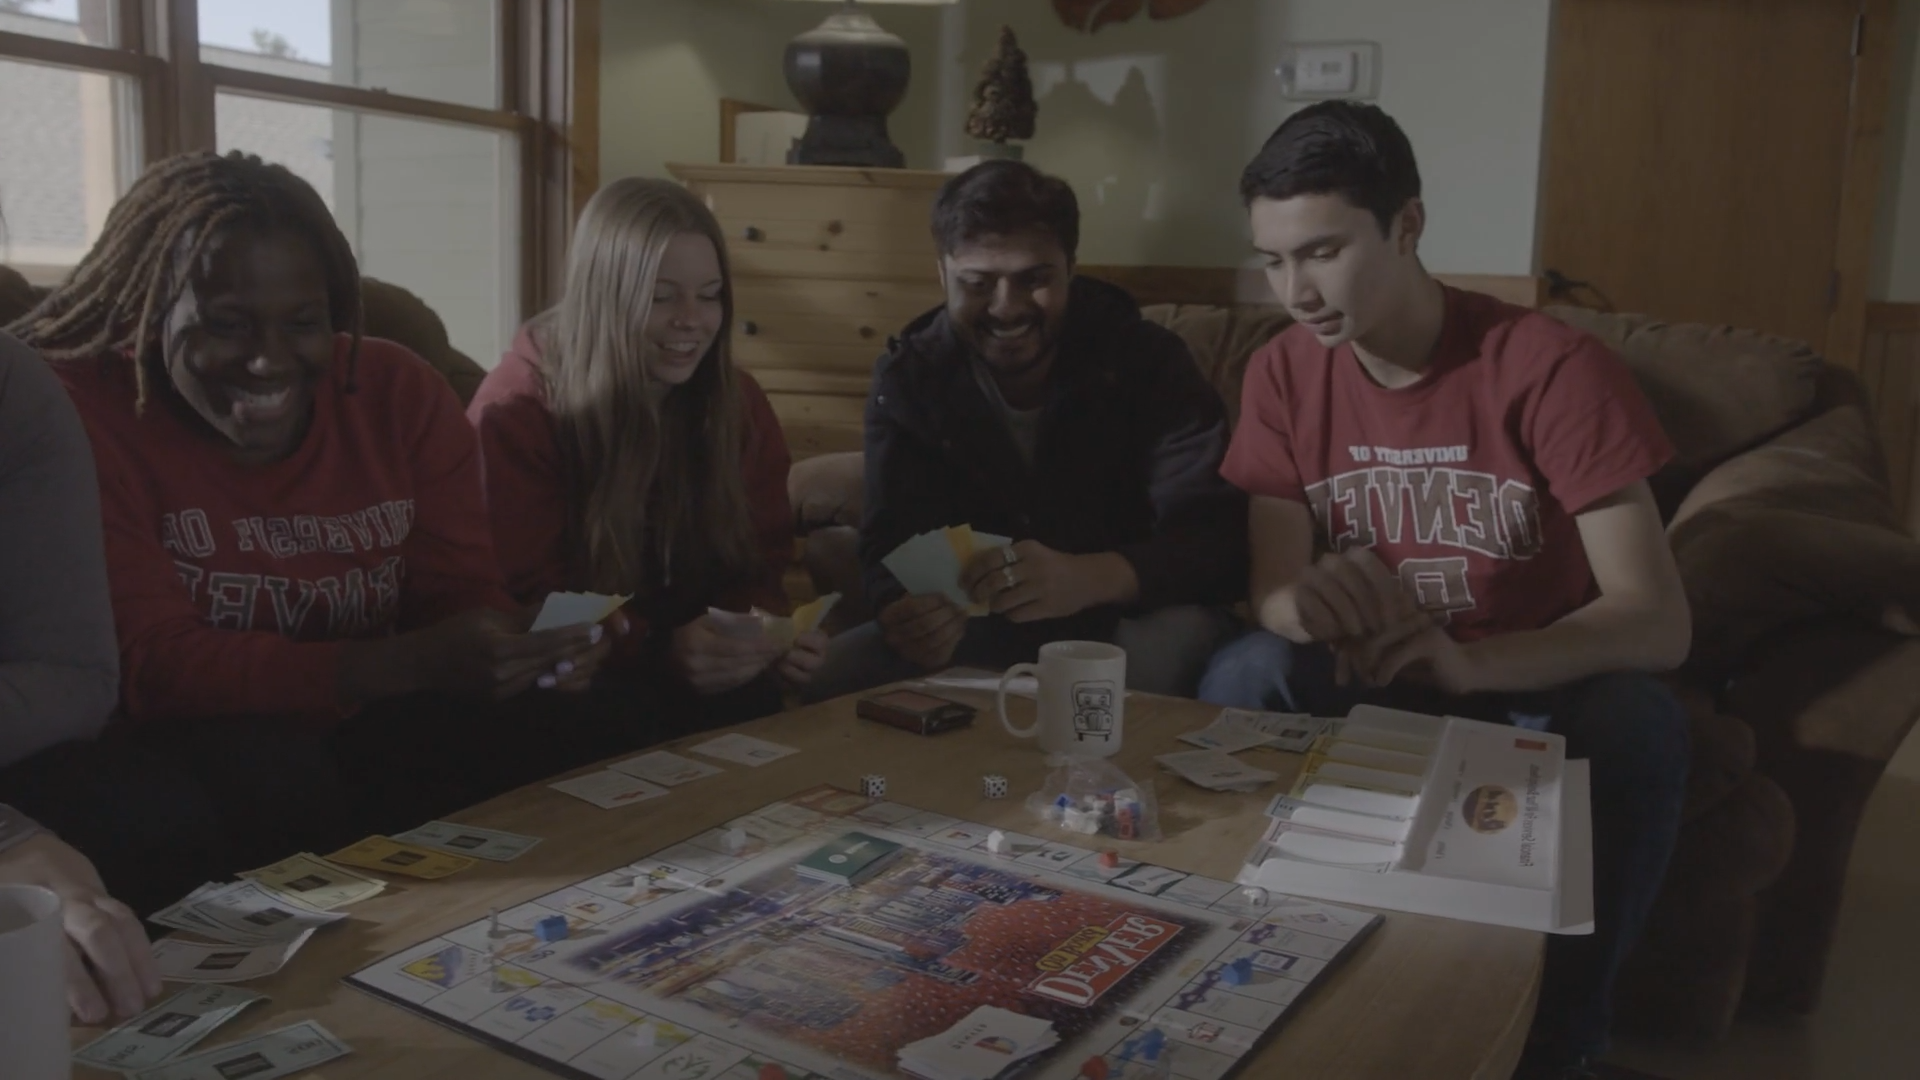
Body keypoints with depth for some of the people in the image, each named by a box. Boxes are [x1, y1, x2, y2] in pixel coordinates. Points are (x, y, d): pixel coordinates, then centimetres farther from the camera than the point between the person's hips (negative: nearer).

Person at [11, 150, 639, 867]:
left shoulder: (401, 394, -2)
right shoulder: (78, 414, -15)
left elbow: (462, 593, -2)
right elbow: (153, 666, -22)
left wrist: (525, 645, -28)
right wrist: (413, 664, -36)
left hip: (367, 725, 4)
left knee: (585, 751, -19)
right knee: (273, 773, -36)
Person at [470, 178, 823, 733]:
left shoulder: (741, 405, 2)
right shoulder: (518, 413, -12)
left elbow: (756, 569, 5)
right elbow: (523, 603, -15)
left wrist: (766, 635, -19)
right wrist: (658, 651, -31)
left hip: (703, 675, 4)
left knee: (763, 707, -26)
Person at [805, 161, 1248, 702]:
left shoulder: (1146, 360, -15)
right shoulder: (907, 377, -7)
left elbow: (1217, 534, -24)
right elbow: (892, 546, -14)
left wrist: (1089, 579, -45)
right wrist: (907, 609, -40)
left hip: (1122, 625, -1)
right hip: (979, 632, 2)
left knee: (1179, 639, -35)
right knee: (838, 669, -23)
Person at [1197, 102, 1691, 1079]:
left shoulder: (1549, 366, -20)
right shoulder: (1283, 375, -8)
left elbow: (1658, 621, -25)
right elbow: (1271, 590, -13)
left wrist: (1466, 664, -43)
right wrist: (1318, 604, -39)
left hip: (1535, 684, -2)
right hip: (1375, 681, 2)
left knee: (1635, 726, -33)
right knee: (1239, 680, -27)